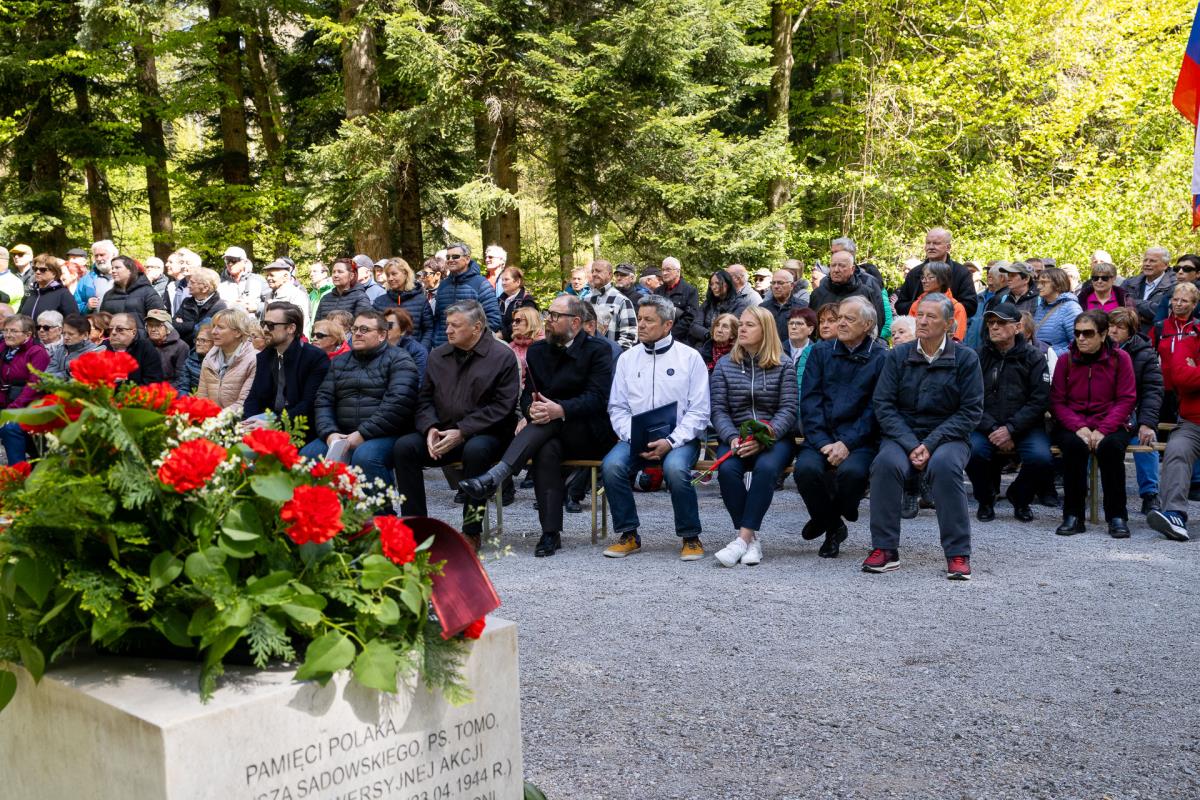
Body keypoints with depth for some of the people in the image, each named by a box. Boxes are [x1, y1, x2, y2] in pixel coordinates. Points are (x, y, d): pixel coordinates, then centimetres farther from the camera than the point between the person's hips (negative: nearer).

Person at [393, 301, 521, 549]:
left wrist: (462, 432, -18)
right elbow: (425, 399, 14)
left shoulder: (502, 356, -4)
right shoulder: (438, 355, 13)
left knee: (475, 450, -38)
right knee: (404, 446, -20)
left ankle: (472, 532, -25)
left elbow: (503, 406, -11)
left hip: (485, 433, -5)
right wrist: (430, 428, -8)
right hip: (442, 433, 5)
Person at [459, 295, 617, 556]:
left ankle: (495, 476, -45)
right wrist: (531, 409, -18)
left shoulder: (598, 350, -2)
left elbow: (597, 398, -14)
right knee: (547, 450, -33)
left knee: (550, 420, -33)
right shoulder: (537, 351, 14)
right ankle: (551, 533, -36)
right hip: (552, 434, 3)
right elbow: (527, 396, 8)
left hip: (590, 436, -3)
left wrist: (559, 410, -30)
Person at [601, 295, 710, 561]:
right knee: (612, 465, -27)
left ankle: (691, 537, -12)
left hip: (679, 439, -3)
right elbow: (617, 408, 10)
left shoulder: (690, 358, 3)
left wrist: (671, 442, -16)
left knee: (675, 469, -34)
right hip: (635, 438, 3)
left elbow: (699, 411, -2)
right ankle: (628, 535, -9)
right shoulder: (627, 358, 12)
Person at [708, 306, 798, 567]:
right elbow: (719, 410, 4)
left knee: (766, 467, -35)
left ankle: (743, 537, -32)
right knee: (727, 469, -31)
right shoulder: (725, 365, 10)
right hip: (734, 436, 2)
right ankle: (751, 538, -20)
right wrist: (732, 438, -16)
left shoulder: (783, 366, 6)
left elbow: (788, 410, -2)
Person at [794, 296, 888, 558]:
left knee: (852, 471, -33)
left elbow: (875, 409, -5)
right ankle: (834, 527, 2)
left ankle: (827, 517, 2)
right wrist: (823, 443, -12)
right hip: (821, 436, 2)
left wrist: (847, 443, -17)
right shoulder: (820, 352, 11)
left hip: (860, 440, -2)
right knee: (806, 469, -28)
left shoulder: (881, 358, 3)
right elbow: (810, 402, 3)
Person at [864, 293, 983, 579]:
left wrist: (931, 444, -15)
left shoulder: (965, 358, 2)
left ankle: (958, 554, -25)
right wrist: (911, 446, -14)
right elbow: (884, 405, 0)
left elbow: (970, 411, -3)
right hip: (902, 435, 1)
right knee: (886, 462, -31)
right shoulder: (898, 356, 6)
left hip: (947, 437, -1)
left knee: (944, 465, -35)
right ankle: (885, 549, -23)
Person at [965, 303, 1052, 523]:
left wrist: (1010, 429, -16)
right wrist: (992, 430, -16)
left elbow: (1040, 400, -5)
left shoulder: (1033, 357, 3)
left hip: (1025, 427, 0)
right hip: (986, 427, 0)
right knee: (973, 450, -30)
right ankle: (985, 500, 1)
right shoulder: (979, 356, 4)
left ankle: (1020, 499, 7)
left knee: (1040, 457, -28)